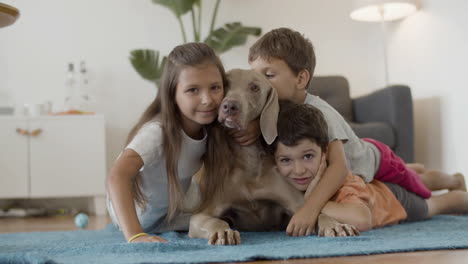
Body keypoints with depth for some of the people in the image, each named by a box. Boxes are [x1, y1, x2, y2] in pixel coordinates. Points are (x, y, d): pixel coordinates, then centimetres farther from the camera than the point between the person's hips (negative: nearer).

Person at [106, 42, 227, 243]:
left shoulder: (210, 124, -19)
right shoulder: (158, 132, -39)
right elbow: (117, 176, -51)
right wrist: (135, 235, -62)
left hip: (174, 210, 5)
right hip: (138, 216, -5)